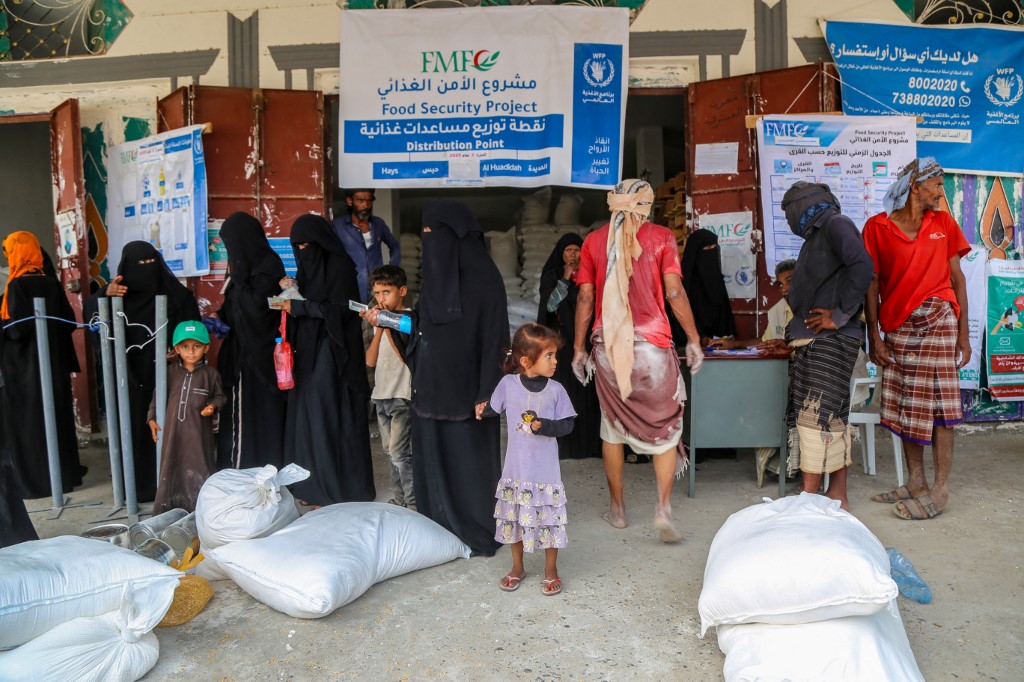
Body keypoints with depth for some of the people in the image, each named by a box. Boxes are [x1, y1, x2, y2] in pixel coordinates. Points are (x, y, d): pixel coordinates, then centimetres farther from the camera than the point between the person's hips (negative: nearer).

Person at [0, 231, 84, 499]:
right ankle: (65, 472, 21)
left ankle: (37, 479, 9)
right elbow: (69, 320, 5)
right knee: (58, 414, 13)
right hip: (54, 360, 6)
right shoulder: (51, 282, 3)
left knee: (28, 420, 3)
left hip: (25, 364, -6)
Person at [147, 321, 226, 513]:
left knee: (199, 471, 3)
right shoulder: (170, 372, 2)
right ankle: (166, 511, 24)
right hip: (173, 431, 2)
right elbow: (158, 395, 11)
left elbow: (220, 395, 6)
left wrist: (213, 406, -13)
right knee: (171, 470, 11)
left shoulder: (211, 374, -2)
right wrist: (152, 418, 6)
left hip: (199, 432, -2)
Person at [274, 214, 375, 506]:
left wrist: (299, 306, -16)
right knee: (307, 418, 8)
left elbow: (340, 309, -17)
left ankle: (337, 490, 6)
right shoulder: (307, 267, 14)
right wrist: (291, 295, 0)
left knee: (330, 418, -4)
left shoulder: (340, 265, -9)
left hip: (332, 353, -8)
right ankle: (313, 485, 17)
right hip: (309, 353, 8)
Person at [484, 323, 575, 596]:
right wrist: (481, 410, -9)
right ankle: (517, 567, 36)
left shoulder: (555, 390, -8)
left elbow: (567, 424, -5)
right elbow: (493, 410, 9)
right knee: (515, 518, 14)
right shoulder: (508, 384, -7)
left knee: (549, 519, 7)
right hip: (516, 469, 1)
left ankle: (551, 570, 29)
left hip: (546, 471, -1)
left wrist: (543, 425, -19)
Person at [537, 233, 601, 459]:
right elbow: (550, 305, -11)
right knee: (563, 389, -7)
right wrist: (565, 279, -14)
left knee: (586, 389, 2)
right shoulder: (551, 276, 3)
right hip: (561, 340, -3)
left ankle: (587, 441, 10)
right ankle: (564, 443, -1)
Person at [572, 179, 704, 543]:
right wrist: (693, 339, 0)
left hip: (607, 347, 2)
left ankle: (617, 509, 22)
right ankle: (663, 509, -1)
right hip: (651, 346, -2)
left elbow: (585, 298, 2)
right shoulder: (660, 236, 0)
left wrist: (579, 348, 7)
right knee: (665, 428, 9)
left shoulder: (594, 240, 6)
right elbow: (674, 292, -7)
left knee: (612, 426, 14)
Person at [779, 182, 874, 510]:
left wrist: (839, 316, -18)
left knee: (815, 417, -10)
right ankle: (837, 497, 18)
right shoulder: (818, 234, 23)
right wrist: (795, 335, 17)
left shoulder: (835, 224, -5)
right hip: (814, 341, 10)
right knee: (830, 419, 11)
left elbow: (862, 265, -21)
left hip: (829, 341, -10)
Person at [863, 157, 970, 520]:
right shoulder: (877, 227, 2)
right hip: (898, 327, 1)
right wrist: (874, 337, -4)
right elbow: (871, 285, 0)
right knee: (904, 406, 8)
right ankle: (915, 483, 21)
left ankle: (940, 488, 6)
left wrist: (963, 333, 2)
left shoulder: (943, 223, 7)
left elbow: (957, 278, 6)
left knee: (937, 403, -1)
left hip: (936, 320, -1)